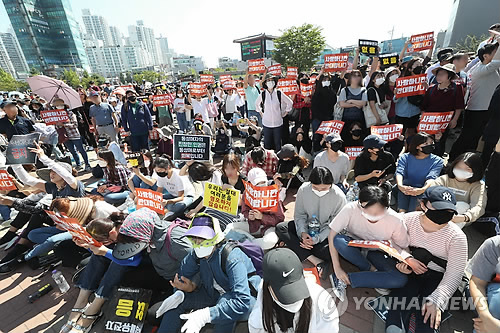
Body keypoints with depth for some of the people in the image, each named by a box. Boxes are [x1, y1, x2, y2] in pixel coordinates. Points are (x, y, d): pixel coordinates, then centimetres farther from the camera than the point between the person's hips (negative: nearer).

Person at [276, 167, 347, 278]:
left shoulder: (339, 196, -19)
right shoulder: (303, 189, -15)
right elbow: (299, 214, -5)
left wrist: (317, 239, -24)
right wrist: (303, 232, -21)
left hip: (326, 233, -3)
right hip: (307, 227, 4)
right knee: (280, 228, -19)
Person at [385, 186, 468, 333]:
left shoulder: (457, 237, -15)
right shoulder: (408, 219, -12)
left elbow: (453, 276, -16)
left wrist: (436, 301, -26)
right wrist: (407, 258, -19)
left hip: (438, 277, 0)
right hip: (410, 271, 1)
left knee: (429, 313, -24)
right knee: (400, 302, -22)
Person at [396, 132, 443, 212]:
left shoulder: (437, 160, 6)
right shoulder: (405, 157, 6)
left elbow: (431, 177, -12)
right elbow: (399, 172, -12)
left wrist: (423, 189, -36)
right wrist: (400, 186, -35)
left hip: (423, 189, 0)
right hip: (405, 187, 0)